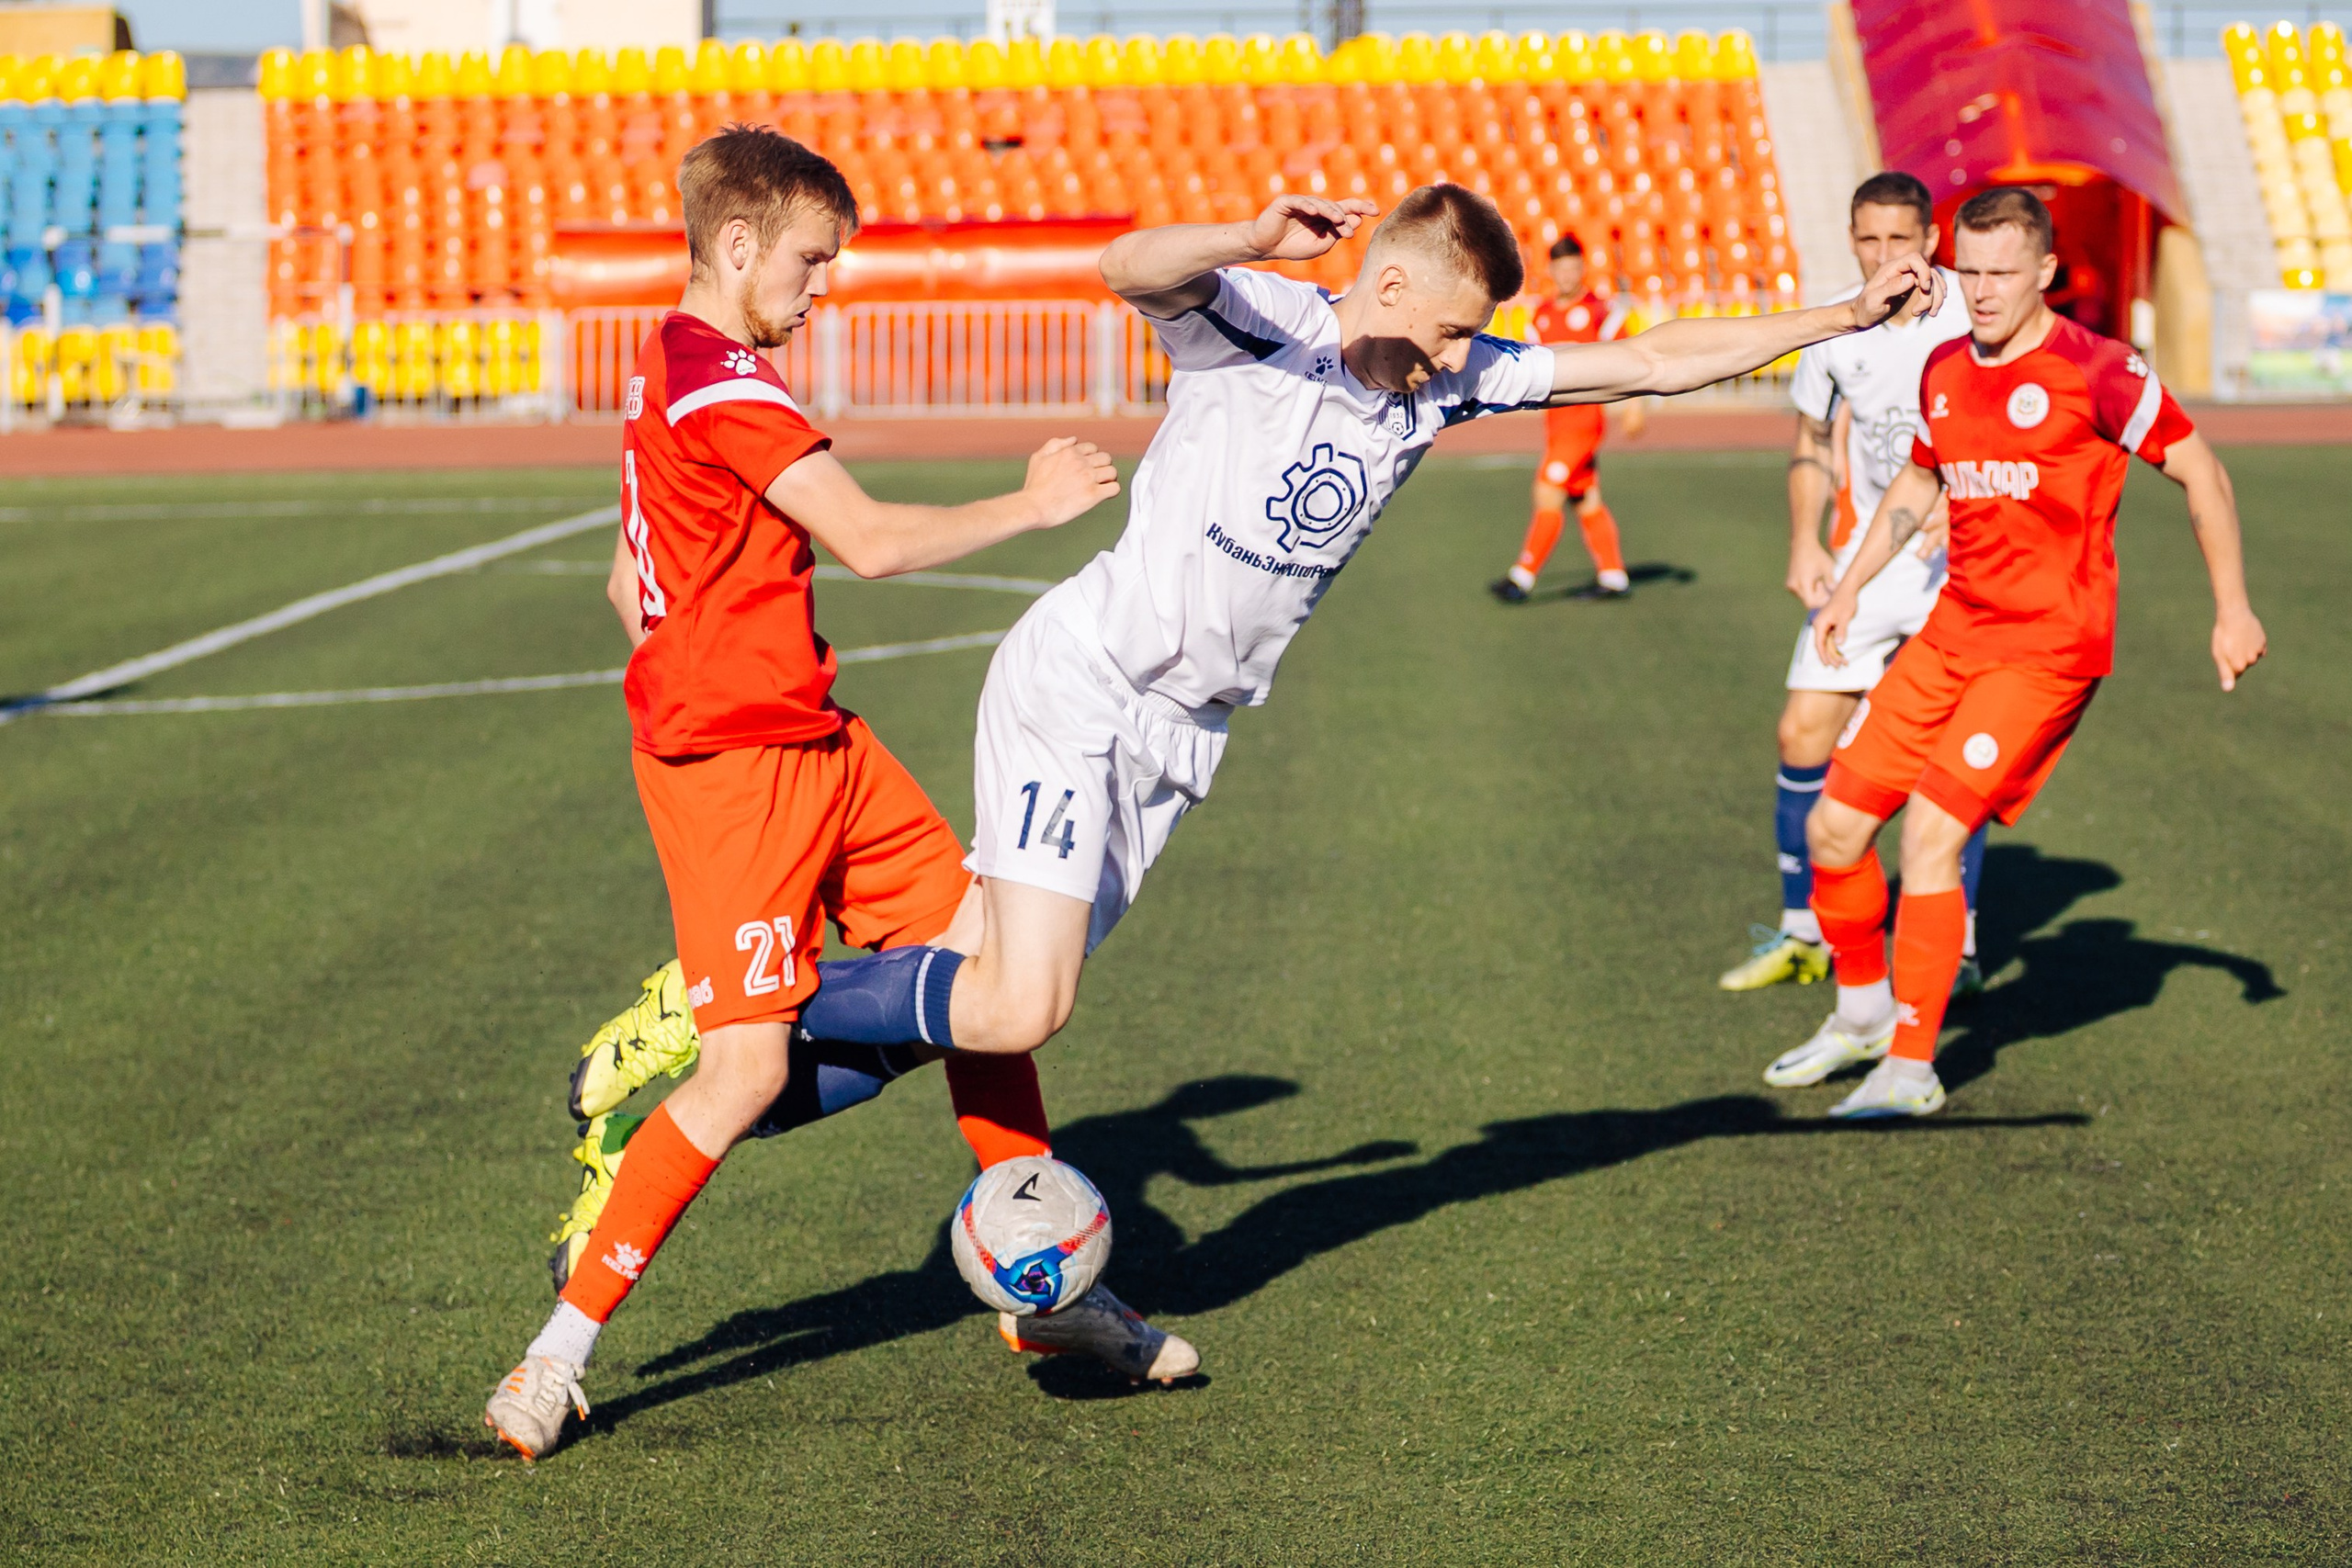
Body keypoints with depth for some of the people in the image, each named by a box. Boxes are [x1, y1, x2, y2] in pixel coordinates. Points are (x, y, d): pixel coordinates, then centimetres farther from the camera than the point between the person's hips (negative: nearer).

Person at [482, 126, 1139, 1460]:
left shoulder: (673, 368, 17)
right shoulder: (722, 380, -16)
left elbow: (633, 581, 26)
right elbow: (874, 542, -23)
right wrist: (1033, 506, -11)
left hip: (817, 740, 10)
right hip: (731, 764, -10)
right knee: (752, 1066, -14)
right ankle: (559, 1359, -5)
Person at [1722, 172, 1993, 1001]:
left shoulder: (1973, 317, -9)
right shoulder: (1831, 330, 2)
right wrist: (1805, 543, 2)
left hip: (1958, 561, -4)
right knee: (1803, 733, 1)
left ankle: (1956, 947, -1)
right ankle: (1802, 933, 16)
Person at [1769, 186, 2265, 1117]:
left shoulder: (2096, 372, -12)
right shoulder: (1945, 371, 8)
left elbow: (2199, 472, -5)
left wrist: (2232, 608, -5)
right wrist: (1850, 588, 23)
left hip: (2049, 647, -7)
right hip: (1952, 636, 7)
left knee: (1932, 832, -18)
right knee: (1836, 827, 4)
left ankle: (1912, 1066, -8)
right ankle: (1862, 1010, 27)